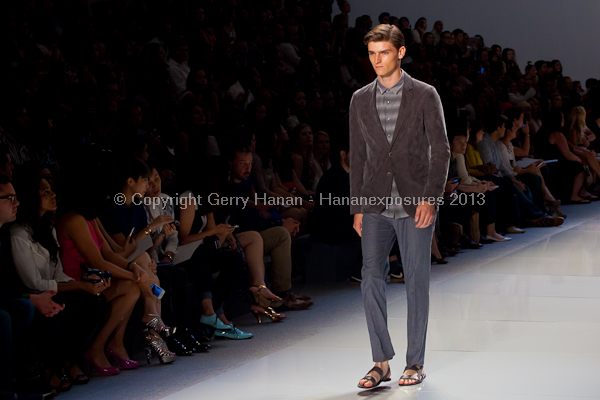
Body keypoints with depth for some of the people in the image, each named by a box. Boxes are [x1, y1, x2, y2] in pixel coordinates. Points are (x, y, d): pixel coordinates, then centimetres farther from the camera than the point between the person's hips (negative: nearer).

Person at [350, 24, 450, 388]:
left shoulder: (425, 95, -1)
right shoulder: (361, 100, 10)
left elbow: (441, 150, -3)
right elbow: (358, 156, 13)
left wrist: (430, 199, -12)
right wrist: (357, 208, 8)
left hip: (415, 205, -3)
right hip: (376, 206, 3)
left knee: (416, 283, 2)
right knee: (371, 280, -5)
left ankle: (416, 363, 11)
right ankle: (381, 362, 3)